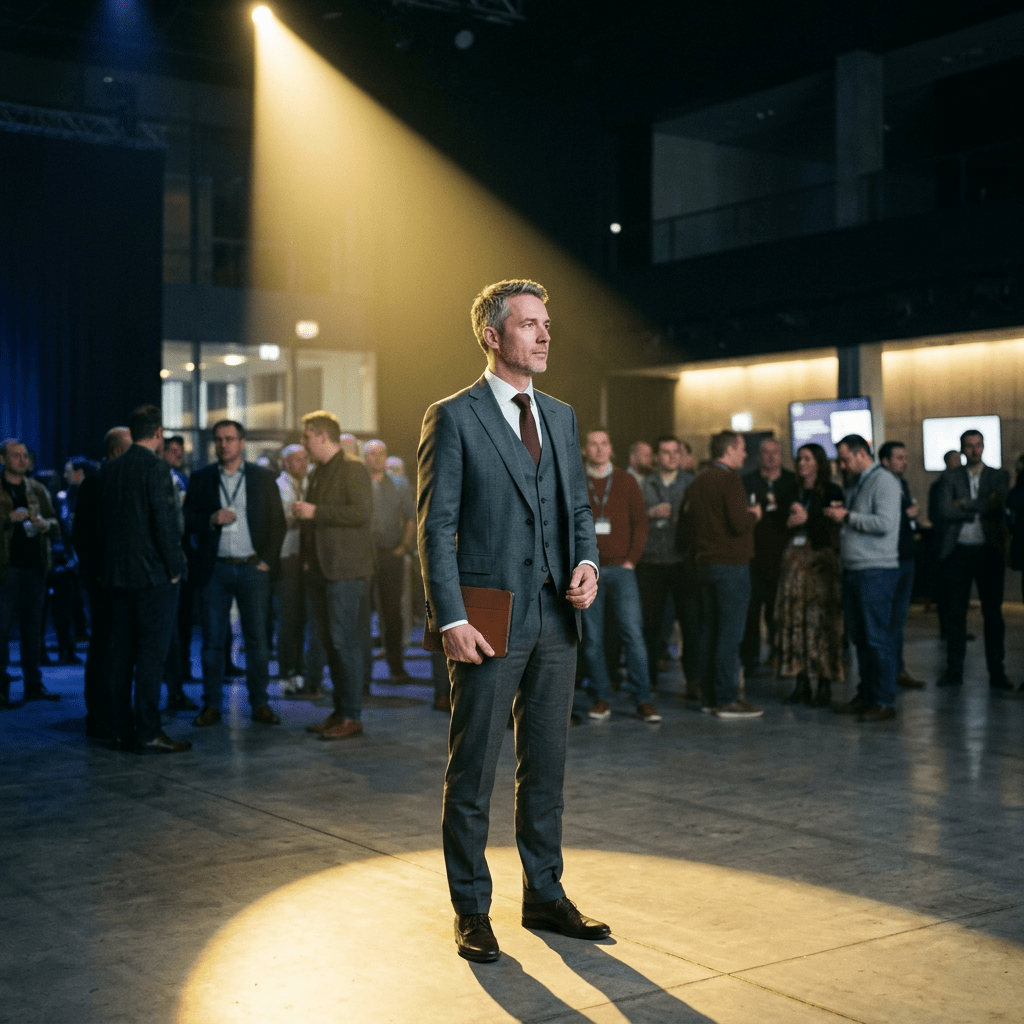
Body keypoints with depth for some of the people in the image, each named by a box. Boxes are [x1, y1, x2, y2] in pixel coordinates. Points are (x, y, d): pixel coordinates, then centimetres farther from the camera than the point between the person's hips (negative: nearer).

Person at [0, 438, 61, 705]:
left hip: (35, 566, 4)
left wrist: (45, 524, -9)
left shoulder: (37, 490, 14)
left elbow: (56, 529, 12)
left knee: (32, 628, 9)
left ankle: (34, 685, 15)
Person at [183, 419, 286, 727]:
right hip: (214, 569, 1)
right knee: (213, 640, 2)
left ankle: (259, 704, 9)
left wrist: (268, 560, -3)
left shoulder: (263, 477, 7)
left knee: (257, 638, 1)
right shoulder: (200, 478, 9)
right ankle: (211, 705, 9)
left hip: (252, 567, 0)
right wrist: (212, 519, -12)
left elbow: (277, 522, 6)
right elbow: (188, 521, 7)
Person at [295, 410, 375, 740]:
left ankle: (352, 716, -3)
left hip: (346, 569, -9)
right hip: (321, 569, 9)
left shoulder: (352, 468, -8)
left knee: (345, 642, -8)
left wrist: (315, 512, -17)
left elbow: (362, 512, -20)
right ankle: (339, 710, 18)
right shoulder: (319, 471, 19)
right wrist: (307, 557, 16)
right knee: (330, 641, 10)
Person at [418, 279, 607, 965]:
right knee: (473, 772, 4)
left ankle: (545, 895, 27)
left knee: (547, 767, 14)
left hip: (556, 620, 6)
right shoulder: (454, 418, -5)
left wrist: (587, 560, -2)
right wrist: (451, 618, -16)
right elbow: (436, 527, -9)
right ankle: (472, 911, 16)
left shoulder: (561, 417, 14)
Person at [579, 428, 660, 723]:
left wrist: (632, 558, -2)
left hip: (620, 568, 0)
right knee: (592, 637, 1)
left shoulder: (625, 481, 9)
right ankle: (601, 699, 9)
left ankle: (643, 699, -3)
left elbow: (640, 521, 7)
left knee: (633, 632, -8)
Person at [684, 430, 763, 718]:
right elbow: (739, 524, -19)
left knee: (709, 631, 11)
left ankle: (710, 695, 16)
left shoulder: (698, 482, 13)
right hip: (730, 564, -8)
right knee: (730, 633, -7)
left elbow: (690, 523, 17)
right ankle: (726, 699, -7)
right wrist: (754, 514, -1)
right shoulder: (729, 479, -12)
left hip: (704, 563, 8)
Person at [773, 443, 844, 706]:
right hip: (794, 559, 5)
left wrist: (807, 519, -10)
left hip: (821, 560, -5)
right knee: (795, 617, -1)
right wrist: (789, 523, 0)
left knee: (822, 619, -9)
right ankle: (801, 684, 4)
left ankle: (824, 686, -5)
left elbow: (836, 526, -6)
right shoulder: (795, 492, 17)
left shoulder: (831, 491, 1)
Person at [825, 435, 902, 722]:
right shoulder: (855, 483, 19)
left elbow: (885, 523, -19)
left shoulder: (884, 481, -8)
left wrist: (847, 516, -12)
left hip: (877, 570, -9)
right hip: (853, 569, 9)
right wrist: (838, 516, 8)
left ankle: (884, 702, -2)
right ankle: (865, 695, 20)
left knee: (878, 637, -6)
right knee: (859, 637, 11)